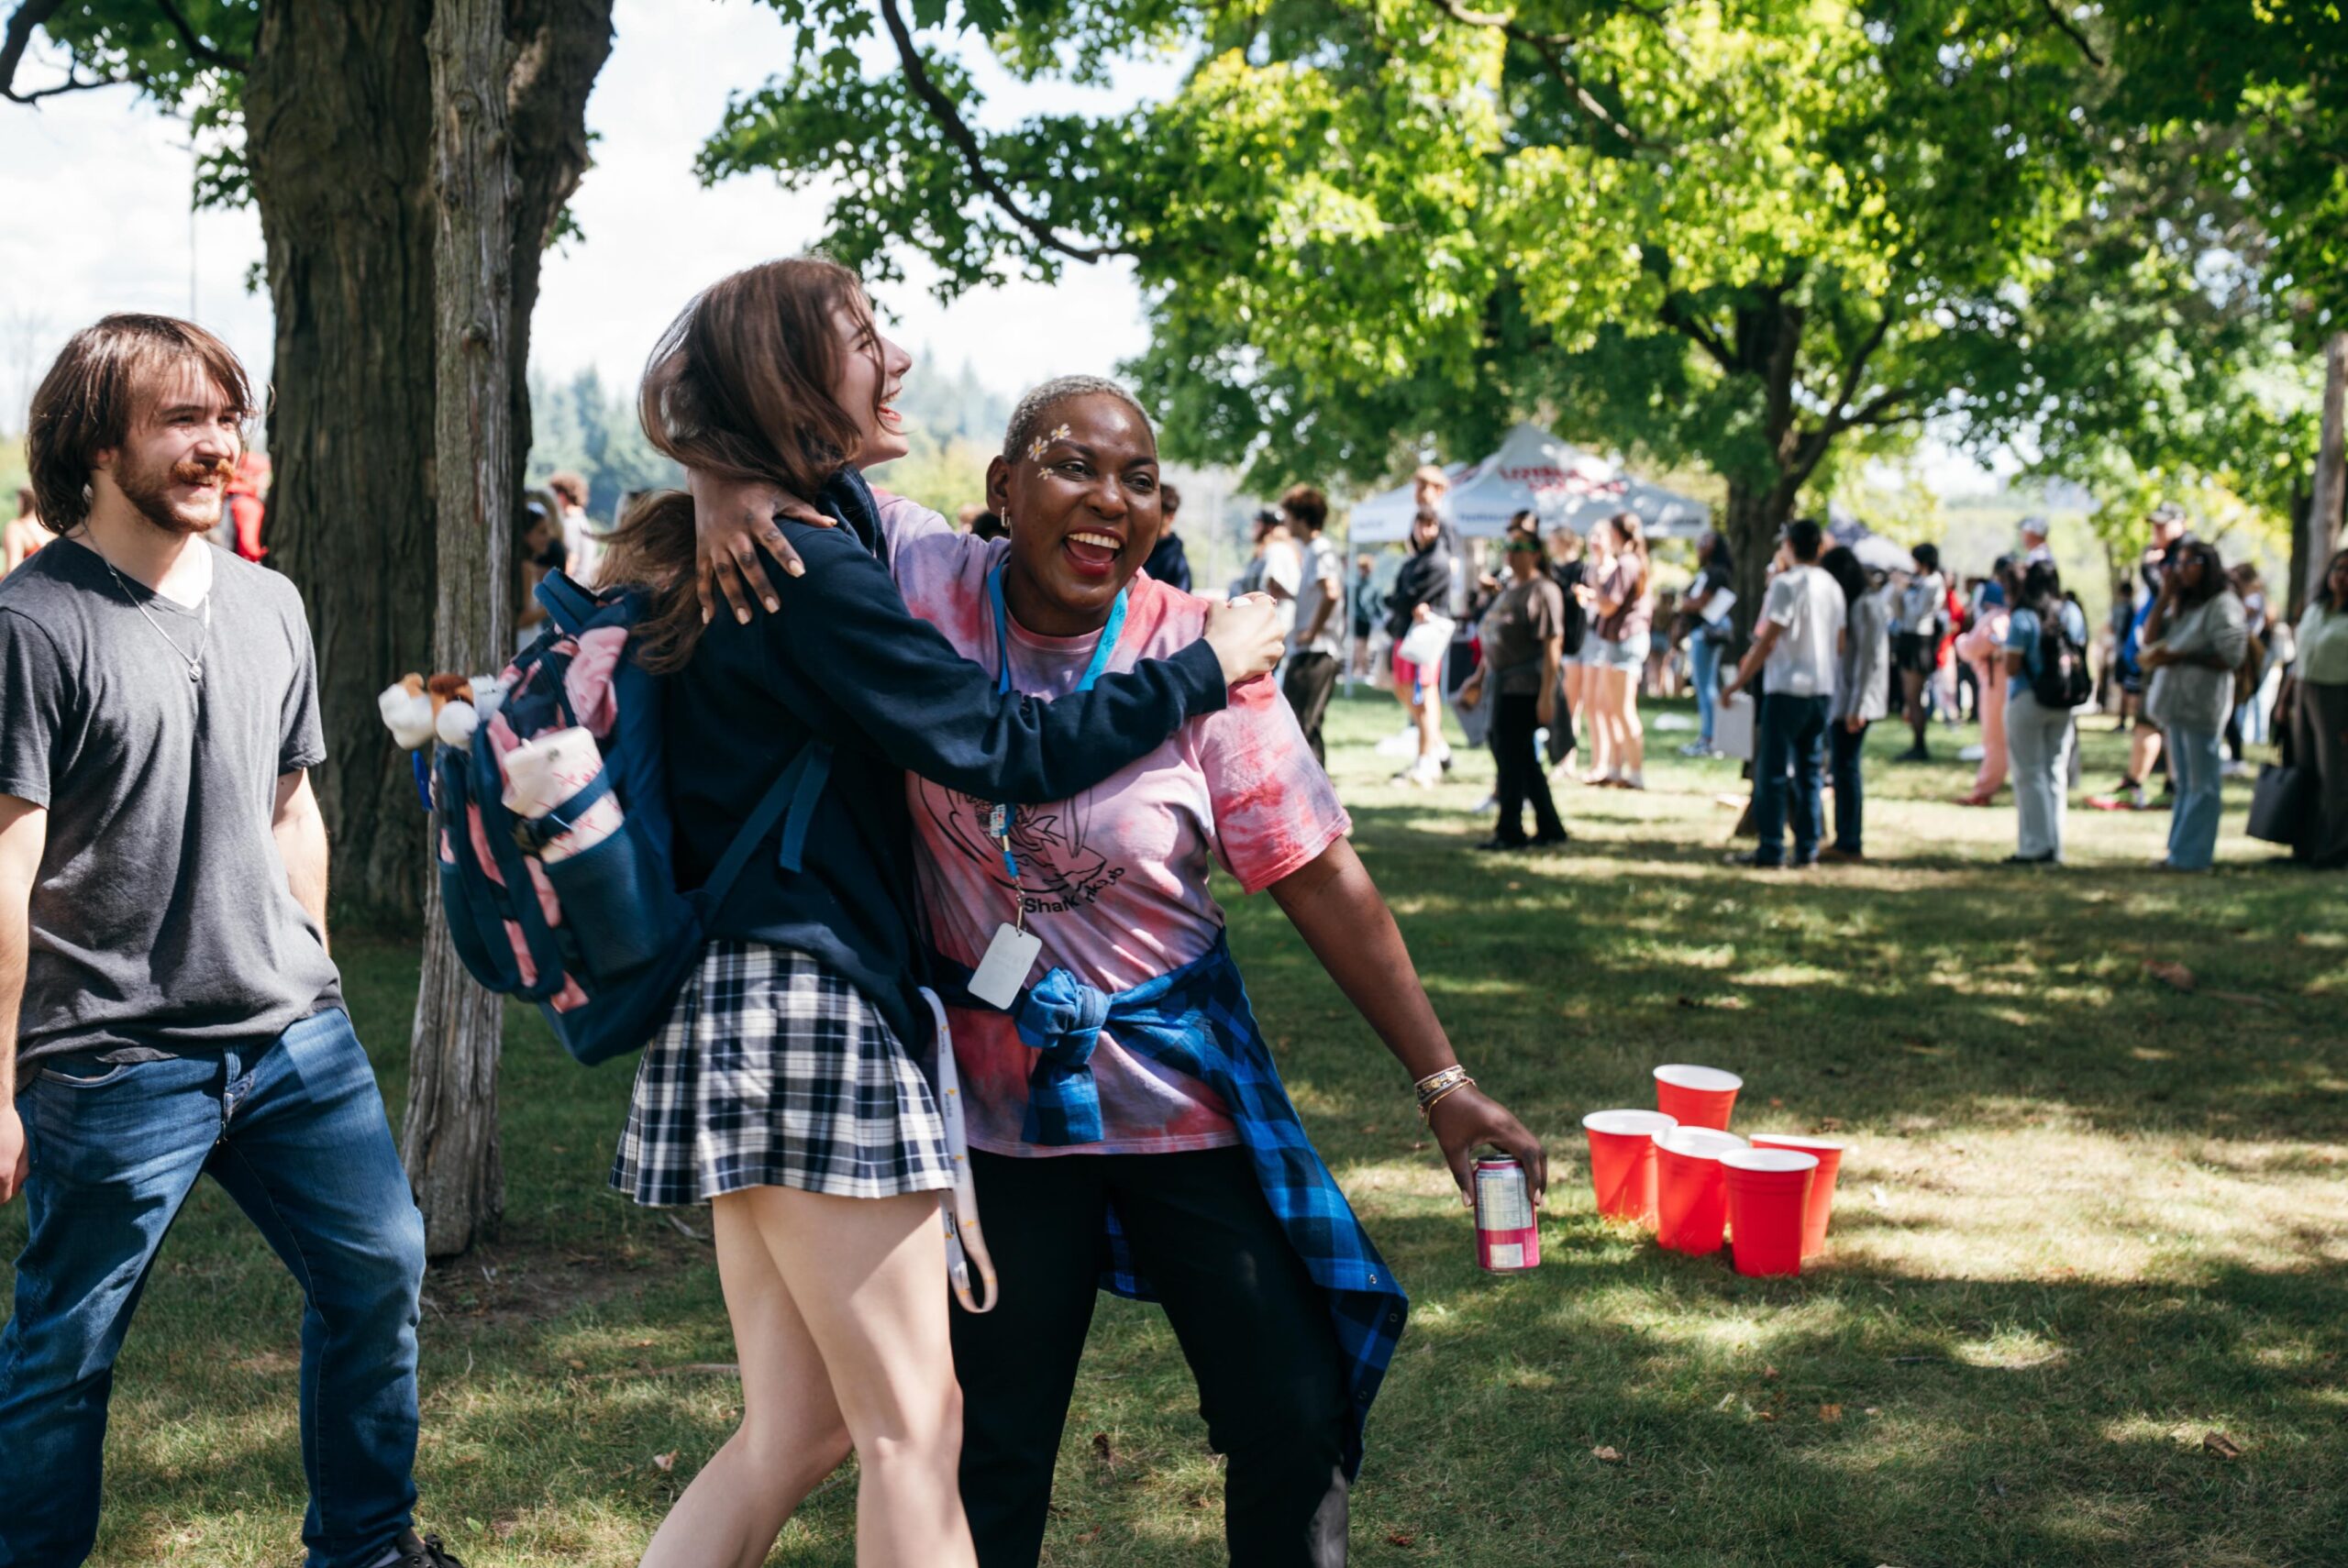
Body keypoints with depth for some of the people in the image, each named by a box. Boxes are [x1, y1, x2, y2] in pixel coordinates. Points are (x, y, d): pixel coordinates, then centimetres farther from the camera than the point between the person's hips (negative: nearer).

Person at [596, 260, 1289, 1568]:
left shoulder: (721, 563, 15)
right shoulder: (811, 568, -14)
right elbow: (1005, 745, -14)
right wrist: (1206, 666, -2)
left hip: (744, 1013, 10)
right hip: (812, 1015, -10)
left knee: (794, 1431, 14)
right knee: (913, 1432, -2)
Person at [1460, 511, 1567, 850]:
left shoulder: (1543, 591, -11)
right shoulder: (1509, 589, 16)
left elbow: (1552, 647, -17)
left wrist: (1547, 695, -22)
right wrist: (1479, 678, 22)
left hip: (1526, 687, -9)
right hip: (1503, 684, 9)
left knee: (1511, 756, -7)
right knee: (1523, 759, 11)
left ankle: (1509, 830, -1)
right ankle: (1549, 828, 17)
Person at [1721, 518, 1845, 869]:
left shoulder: (1786, 583, -11)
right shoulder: (1833, 586, 11)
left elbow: (1767, 640, -15)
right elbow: (1840, 643, 16)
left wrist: (1739, 681, -9)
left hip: (1787, 688, -7)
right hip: (1823, 689, 7)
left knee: (1772, 772, -3)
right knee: (1809, 772, 10)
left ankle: (1770, 851, -4)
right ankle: (1807, 850, 9)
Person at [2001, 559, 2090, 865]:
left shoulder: (2022, 618, -14)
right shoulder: (2073, 613, 2)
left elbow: (2011, 667, -17)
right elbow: (2081, 655, 8)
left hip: (2027, 701, -5)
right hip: (2063, 703, 5)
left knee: (2029, 774, 1)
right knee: (2056, 772, 11)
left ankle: (2035, 847, 0)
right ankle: (2055, 847, 13)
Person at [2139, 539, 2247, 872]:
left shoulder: (2223, 605, -8)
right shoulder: (2183, 605, 19)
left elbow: (2231, 657, -16)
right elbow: (2150, 641, 10)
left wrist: (2181, 657, -18)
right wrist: (2165, 597, 4)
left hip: (2203, 706, -9)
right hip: (2176, 703, 9)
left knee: (2202, 785, -4)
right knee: (2185, 783, 12)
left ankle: (2189, 855, -5)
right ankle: (2181, 852, 17)